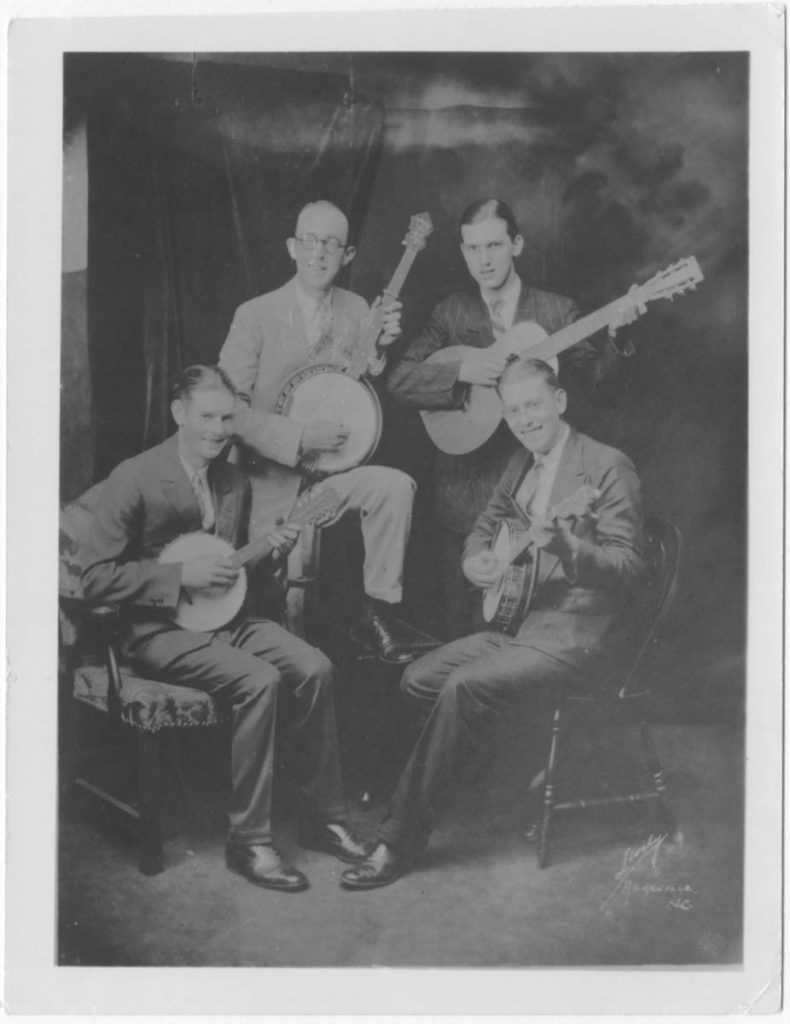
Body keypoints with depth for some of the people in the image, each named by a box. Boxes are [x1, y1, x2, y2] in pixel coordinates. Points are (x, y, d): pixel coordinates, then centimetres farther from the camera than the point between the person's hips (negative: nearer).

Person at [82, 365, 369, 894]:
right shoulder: (134, 479, -12)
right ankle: (249, 840, -17)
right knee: (260, 681, -29)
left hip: (223, 616, 7)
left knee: (315, 668, -15)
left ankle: (325, 814, -1)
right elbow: (98, 576, -14)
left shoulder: (234, 480, 9)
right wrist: (182, 575, -20)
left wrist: (271, 549, -1)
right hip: (159, 630, -6)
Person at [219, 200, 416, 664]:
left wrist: (380, 346, -10)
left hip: (335, 468, 3)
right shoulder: (255, 315, -8)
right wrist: (301, 438, -22)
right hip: (272, 478, -2)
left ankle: (379, 613, -12)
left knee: (396, 487, -25)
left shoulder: (358, 310, 4)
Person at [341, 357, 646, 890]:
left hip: (577, 634, -9)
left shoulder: (608, 467, -12)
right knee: (419, 678, -2)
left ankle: (401, 841, -16)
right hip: (518, 618, 9)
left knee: (462, 687, -26)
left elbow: (630, 565, -19)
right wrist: (475, 563, 0)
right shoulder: (521, 465, 12)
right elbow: (485, 526, 24)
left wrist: (565, 547, -38)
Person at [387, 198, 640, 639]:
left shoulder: (557, 311, 4)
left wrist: (615, 334, -19)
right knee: (464, 617, 6)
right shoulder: (450, 315, 4)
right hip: (466, 488, 0)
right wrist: (462, 372, -20)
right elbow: (400, 378, -5)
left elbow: (594, 381, -1)